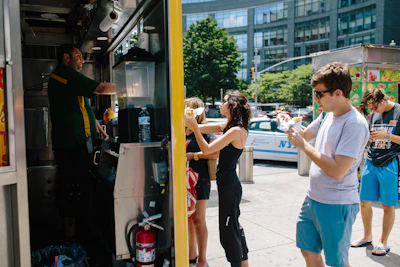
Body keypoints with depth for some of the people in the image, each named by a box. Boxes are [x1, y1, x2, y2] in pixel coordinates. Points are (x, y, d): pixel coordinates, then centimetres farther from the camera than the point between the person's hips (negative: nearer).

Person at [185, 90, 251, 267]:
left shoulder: (236, 130, -19)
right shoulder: (228, 127, 8)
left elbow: (207, 149, -22)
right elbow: (199, 129, 8)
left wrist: (194, 126, -20)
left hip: (229, 186, -10)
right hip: (228, 184, 10)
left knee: (228, 231, 2)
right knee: (233, 226, 22)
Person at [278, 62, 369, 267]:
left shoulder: (355, 124, -22)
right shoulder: (327, 116, 4)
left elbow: (338, 171, -26)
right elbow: (305, 135, 20)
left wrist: (303, 145, -21)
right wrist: (289, 124, 0)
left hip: (336, 206, -8)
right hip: (313, 199, 8)